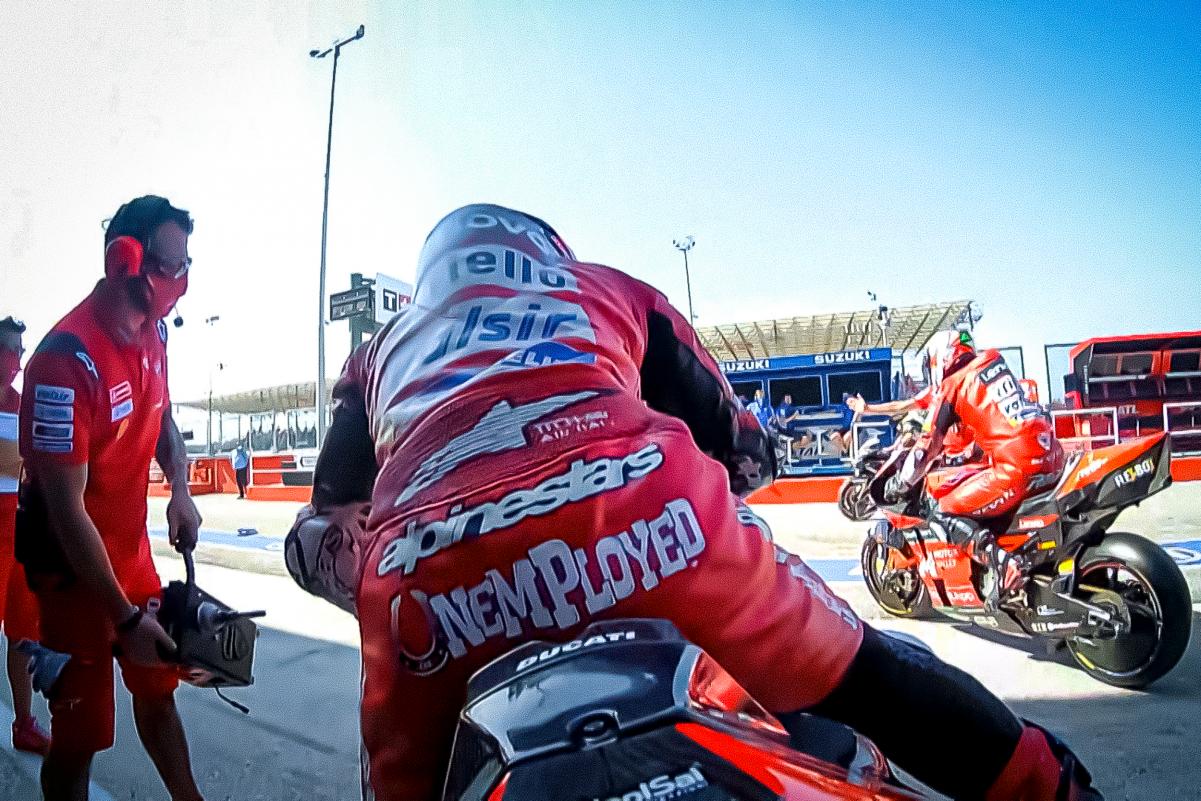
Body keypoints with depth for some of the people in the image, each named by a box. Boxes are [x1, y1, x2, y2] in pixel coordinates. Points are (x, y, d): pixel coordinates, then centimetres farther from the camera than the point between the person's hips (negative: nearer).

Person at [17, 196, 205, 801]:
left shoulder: (153, 332, -1)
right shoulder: (69, 359, -26)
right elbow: (67, 509, -24)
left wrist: (180, 491, -2)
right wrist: (126, 618, -21)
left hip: (132, 549, 8)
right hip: (74, 564, -7)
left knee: (157, 688, 21)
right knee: (80, 732, 6)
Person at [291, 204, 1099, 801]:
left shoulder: (381, 351, 35)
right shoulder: (611, 288, 31)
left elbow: (323, 536, 26)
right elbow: (740, 447, 29)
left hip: (425, 572, 2)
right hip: (636, 514, -1)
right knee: (863, 672, 21)